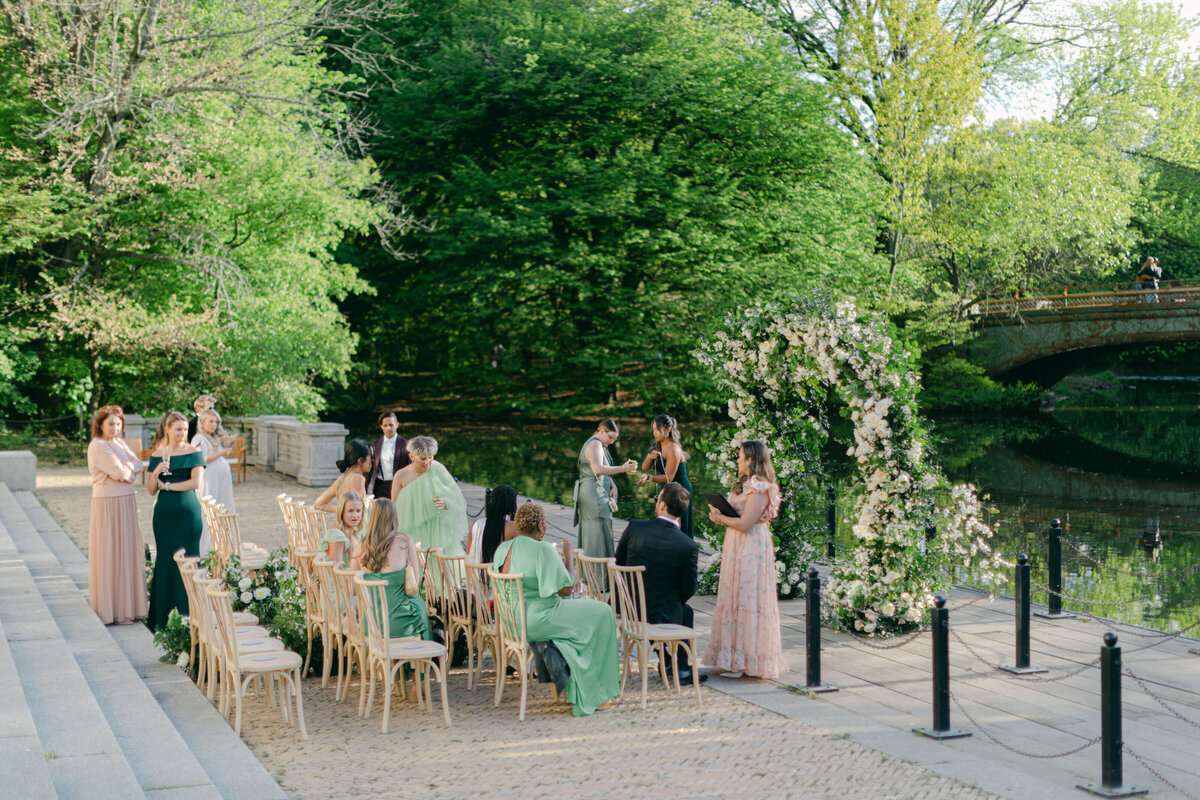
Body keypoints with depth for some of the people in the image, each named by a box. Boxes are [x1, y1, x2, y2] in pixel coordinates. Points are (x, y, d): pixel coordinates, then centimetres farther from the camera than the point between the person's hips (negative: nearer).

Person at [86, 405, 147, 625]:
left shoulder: (119, 443, 14)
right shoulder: (98, 446, -12)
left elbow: (138, 464, 6)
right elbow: (120, 473, -18)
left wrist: (126, 466, -12)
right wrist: (130, 469, 1)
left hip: (126, 502, 8)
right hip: (108, 502, -8)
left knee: (128, 551, 11)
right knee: (111, 555, -3)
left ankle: (128, 605, 19)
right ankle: (113, 610, 2)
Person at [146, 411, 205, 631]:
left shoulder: (193, 453, 1)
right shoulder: (157, 455, 10)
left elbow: (196, 482, -10)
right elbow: (151, 491, 8)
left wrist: (167, 485, -4)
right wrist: (155, 474, -11)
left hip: (187, 512, -3)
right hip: (164, 512, 3)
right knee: (164, 560, 4)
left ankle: (188, 616, 1)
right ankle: (163, 619, 10)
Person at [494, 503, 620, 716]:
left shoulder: (502, 549, 3)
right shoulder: (543, 550, -19)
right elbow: (566, 589, -14)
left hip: (512, 620, 9)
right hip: (537, 622, -9)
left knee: (581, 605, 29)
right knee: (602, 613, 6)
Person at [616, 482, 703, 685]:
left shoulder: (634, 527, -12)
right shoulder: (688, 546, -16)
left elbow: (618, 566, 0)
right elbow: (688, 588, -5)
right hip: (662, 616, -3)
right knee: (686, 611, 30)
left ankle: (666, 663, 43)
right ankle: (683, 670, 31)